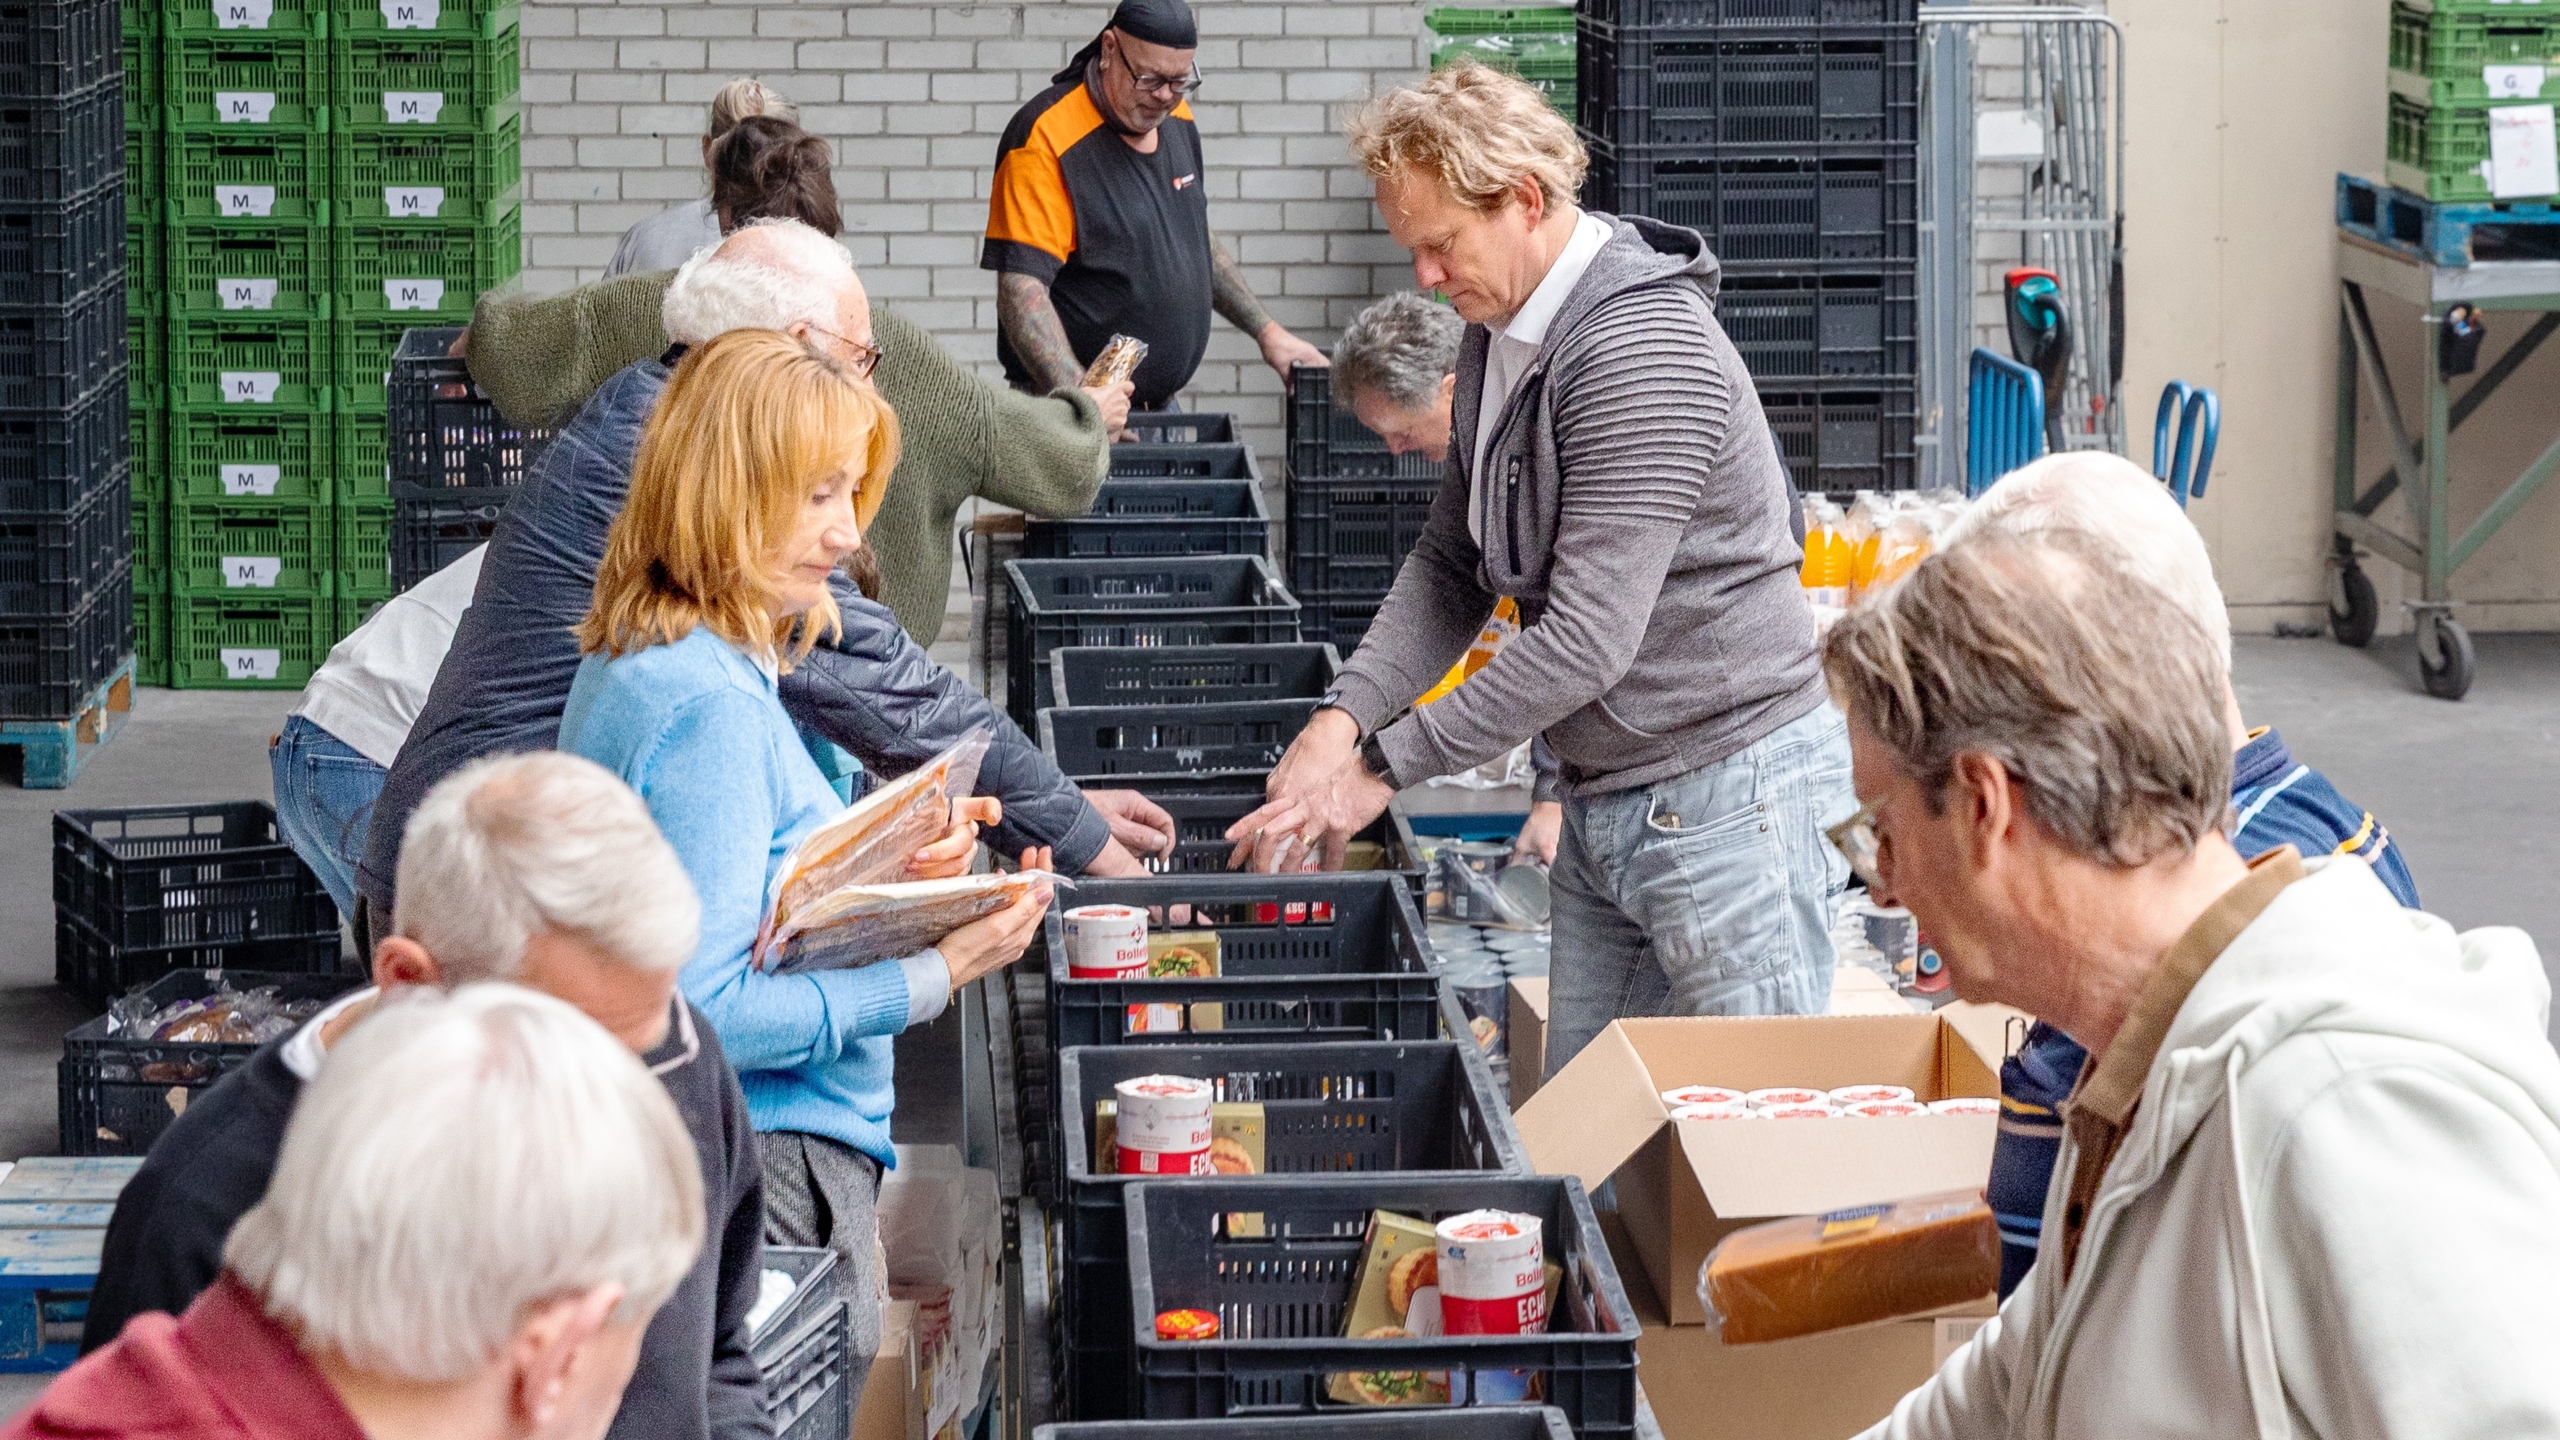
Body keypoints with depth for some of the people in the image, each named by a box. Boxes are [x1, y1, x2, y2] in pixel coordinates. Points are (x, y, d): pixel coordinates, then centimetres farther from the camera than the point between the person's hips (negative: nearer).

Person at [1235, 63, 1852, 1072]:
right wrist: (1347, 712, -4)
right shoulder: (1499, 334, 9)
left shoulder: (1641, 356, -22)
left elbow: (1588, 637, -26)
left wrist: (1386, 767, -21)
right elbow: (1452, 564, 14)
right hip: (1604, 796, 10)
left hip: (1728, 796, -10)